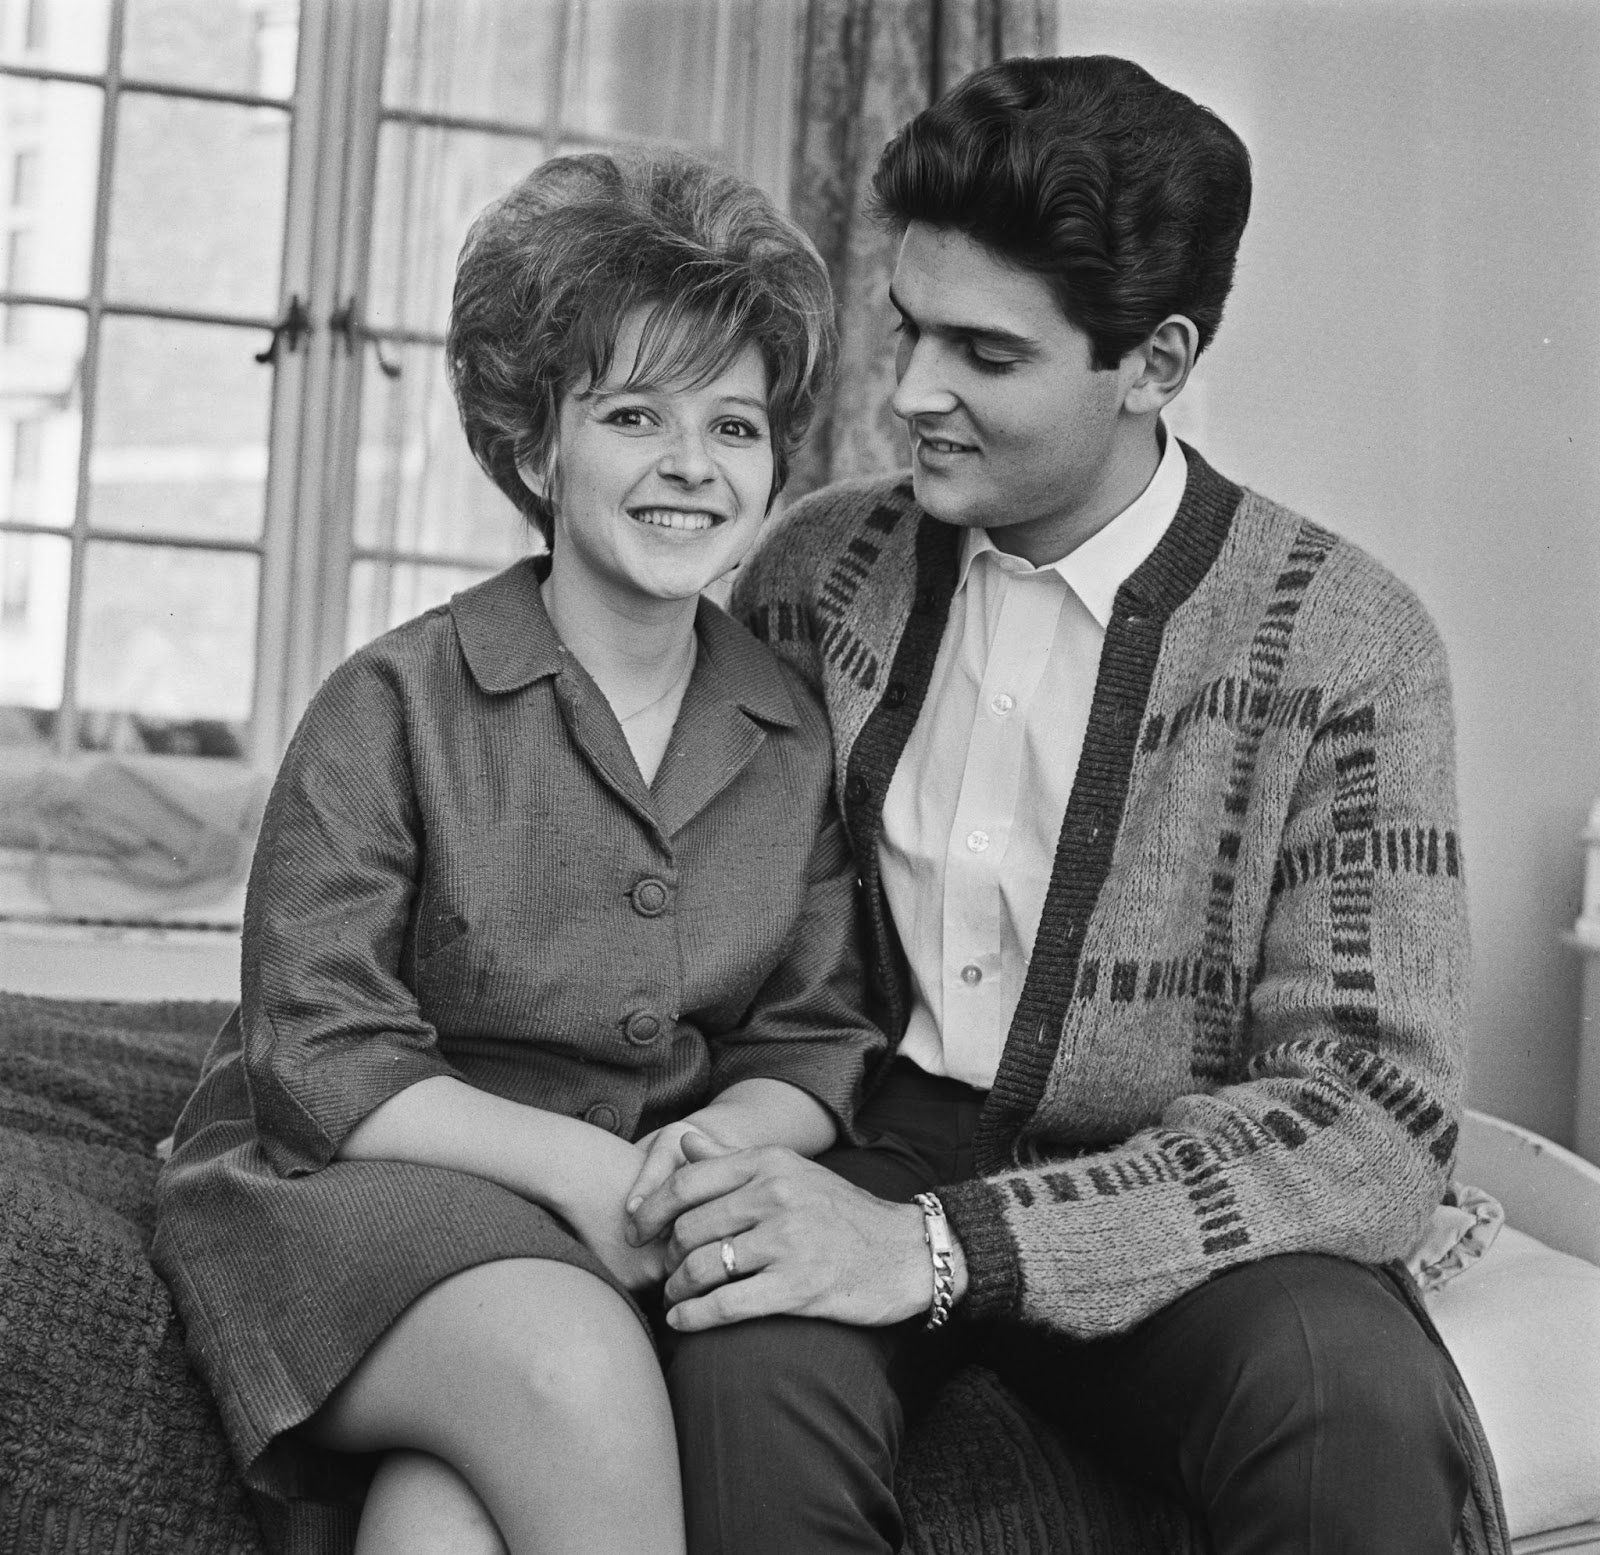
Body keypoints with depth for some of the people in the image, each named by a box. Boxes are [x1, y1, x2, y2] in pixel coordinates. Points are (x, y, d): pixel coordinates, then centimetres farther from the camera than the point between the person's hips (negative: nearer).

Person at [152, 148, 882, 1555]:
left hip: (634, 1230, 2)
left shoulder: (797, 738, 7)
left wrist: (713, 1141, -14)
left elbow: (816, 1045, 8)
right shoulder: (394, 705, -6)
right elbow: (317, 1066, -9)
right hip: (359, 1197, -1)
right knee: (570, 1369, -32)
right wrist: (576, 1161, -21)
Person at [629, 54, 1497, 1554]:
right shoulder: (818, 566, 2)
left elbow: (1373, 1113, -14)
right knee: (749, 1368, -32)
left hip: (1160, 1221, -1)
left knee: (1358, 1399, -32)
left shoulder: (1341, 642, -8)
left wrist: (946, 1247, -25)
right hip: (863, 1147, 1)